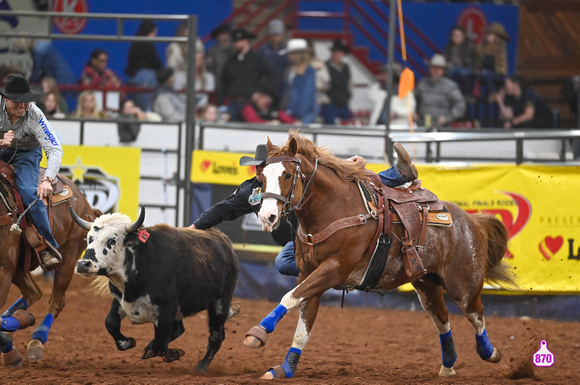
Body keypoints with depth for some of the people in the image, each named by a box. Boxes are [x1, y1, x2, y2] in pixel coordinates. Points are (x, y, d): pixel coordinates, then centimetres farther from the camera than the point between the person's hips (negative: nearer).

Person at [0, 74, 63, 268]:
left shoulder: (34, 116, -28)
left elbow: (55, 150, -30)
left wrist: (48, 180, -45)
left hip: (27, 153, -4)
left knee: (29, 193, -26)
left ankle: (49, 247, -20)